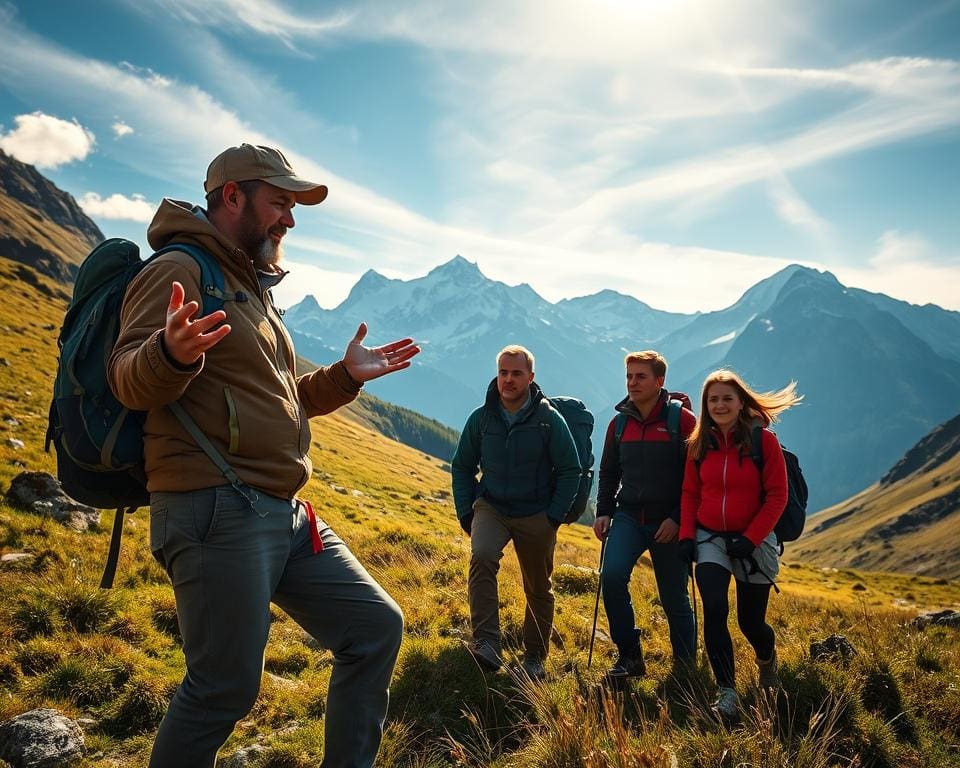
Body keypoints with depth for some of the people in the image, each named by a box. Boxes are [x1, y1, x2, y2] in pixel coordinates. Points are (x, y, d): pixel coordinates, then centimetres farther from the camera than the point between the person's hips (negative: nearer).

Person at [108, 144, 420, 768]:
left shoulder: (253, 285, 24)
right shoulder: (181, 270, -5)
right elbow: (130, 380, -17)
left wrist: (345, 377, 15)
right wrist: (172, 353, -38)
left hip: (284, 513, 9)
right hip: (217, 510, -9)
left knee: (377, 627, 9)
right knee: (227, 687, -5)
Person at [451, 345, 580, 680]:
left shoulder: (550, 419, -11)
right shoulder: (481, 418, -5)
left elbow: (570, 471, -4)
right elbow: (462, 467, 7)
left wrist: (554, 516, -8)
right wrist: (465, 512, 0)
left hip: (536, 515, 0)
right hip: (491, 507, 1)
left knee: (539, 589, 10)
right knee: (482, 557, -29)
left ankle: (534, 659, 30)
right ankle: (487, 646, -29)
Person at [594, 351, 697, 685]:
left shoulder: (682, 420, -6)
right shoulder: (619, 423, 9)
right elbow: (608, 473, 17)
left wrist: (678, 519, -14)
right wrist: (603, 512, 6)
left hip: (669, 524, -3)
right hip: (628, 517, 4)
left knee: (674, 598, 5)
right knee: (612, 576, -18)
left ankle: (685, 665, 27)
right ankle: (629, 656, -1)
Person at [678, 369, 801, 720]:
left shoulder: (763, 440, -9)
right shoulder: (699, 444, 2)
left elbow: (777, 496, -9)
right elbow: (690, 494, 8)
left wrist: (750, 538, -15)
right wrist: (687, 534, -3)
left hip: (753, 541, -2)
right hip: (710, 539, 2)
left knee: (751, 621, 9)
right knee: (714, 608, -18)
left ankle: (767, 659, 45)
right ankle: (727, 693, -8)